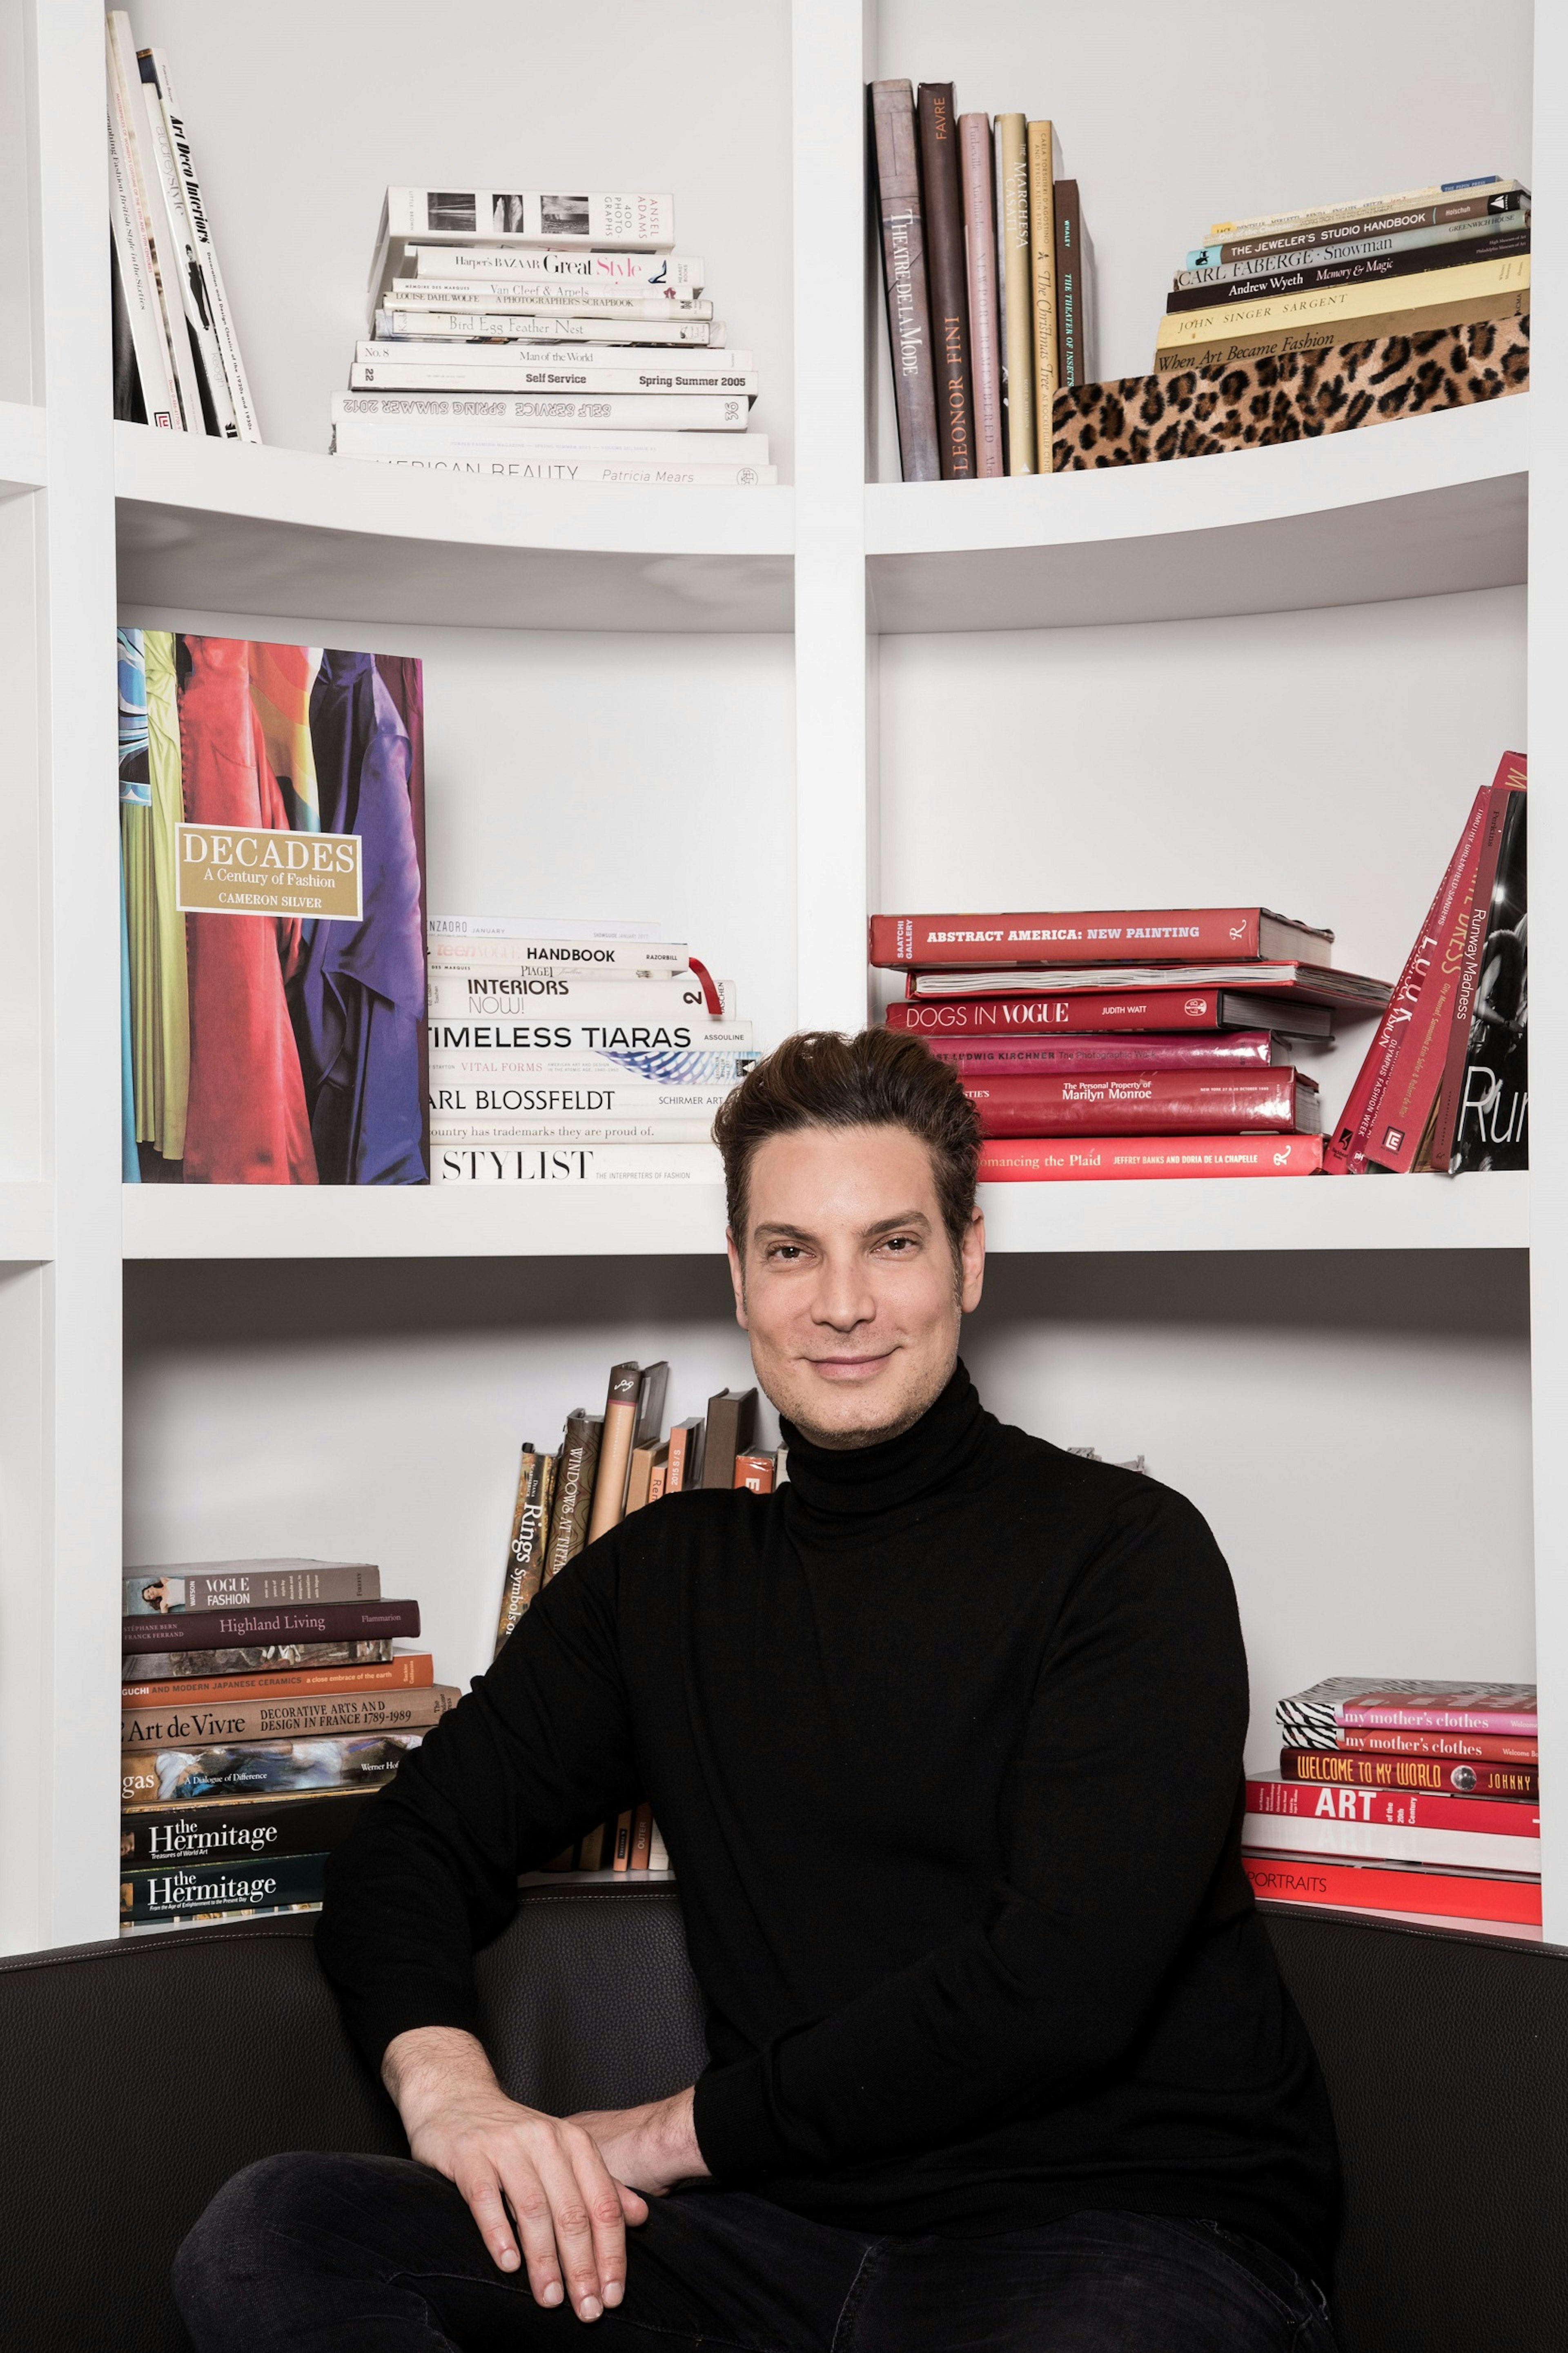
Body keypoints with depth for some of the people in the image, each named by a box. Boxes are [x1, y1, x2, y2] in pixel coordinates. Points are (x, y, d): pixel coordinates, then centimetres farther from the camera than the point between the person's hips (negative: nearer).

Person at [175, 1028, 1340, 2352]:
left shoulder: (1127, 1551, -1)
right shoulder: (663, 1581, 16)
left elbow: (1061, 1983, -12)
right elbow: (416, 1842, 15)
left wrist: (679, 2133, -8)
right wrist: (443, 2078, -8)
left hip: (1135, 2222, -5)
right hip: (791, 2227, 5)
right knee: (268, 2243, -17)